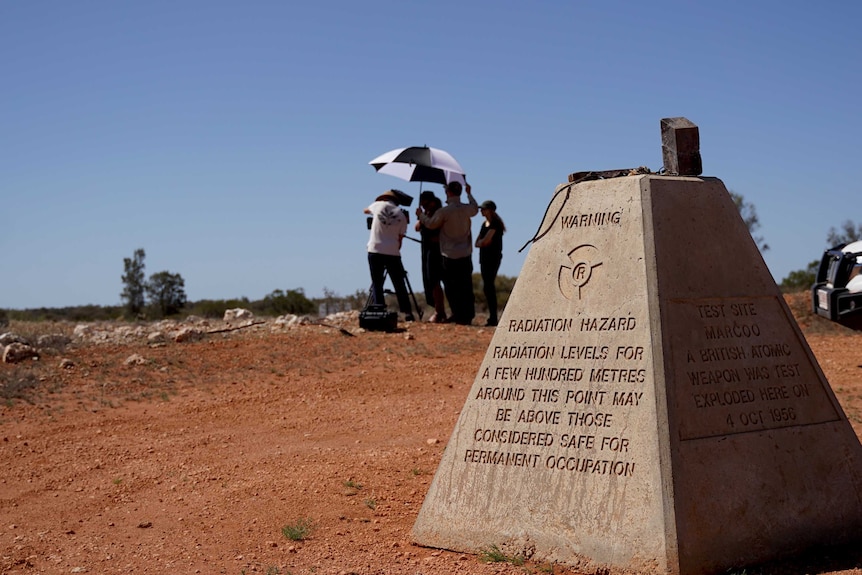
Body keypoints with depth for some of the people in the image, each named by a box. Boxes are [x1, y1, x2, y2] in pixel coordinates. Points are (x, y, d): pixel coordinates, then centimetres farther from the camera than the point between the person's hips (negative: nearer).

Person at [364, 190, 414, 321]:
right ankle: (407, 313, 5)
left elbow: (365, 210, 26)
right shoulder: (402, 215, 5)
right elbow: (400, 238, 7)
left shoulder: (378, 205, 4)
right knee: (399, 284, 7)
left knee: (377, 284, 3)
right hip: (393, 252, 1)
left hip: (375, 250, -1)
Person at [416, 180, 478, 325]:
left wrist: (420, 214, 17)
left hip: (450, 255, -5)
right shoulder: (467, 209, 1)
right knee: (466, 286, 9)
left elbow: (430, 224, -1)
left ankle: (459, 316, 0)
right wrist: (469, 194, 38)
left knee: (451, 287, 2)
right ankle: (468, 316, 11)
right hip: (466, 254, 5)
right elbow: (475, 209, 24)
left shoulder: (444, 211, -13)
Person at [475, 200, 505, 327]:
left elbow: (485, 241, -18)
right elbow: (477, 243, 12)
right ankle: (492, 317, 11)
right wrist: (483, 242, -7)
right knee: (487, 286, 8)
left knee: (488, 285, -14)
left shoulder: (495, 223, -10)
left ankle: (493, 318, -15)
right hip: (485, 257, 9)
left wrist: (481, 242, 1)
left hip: (493, 257, -9)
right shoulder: (485, 224, 17)